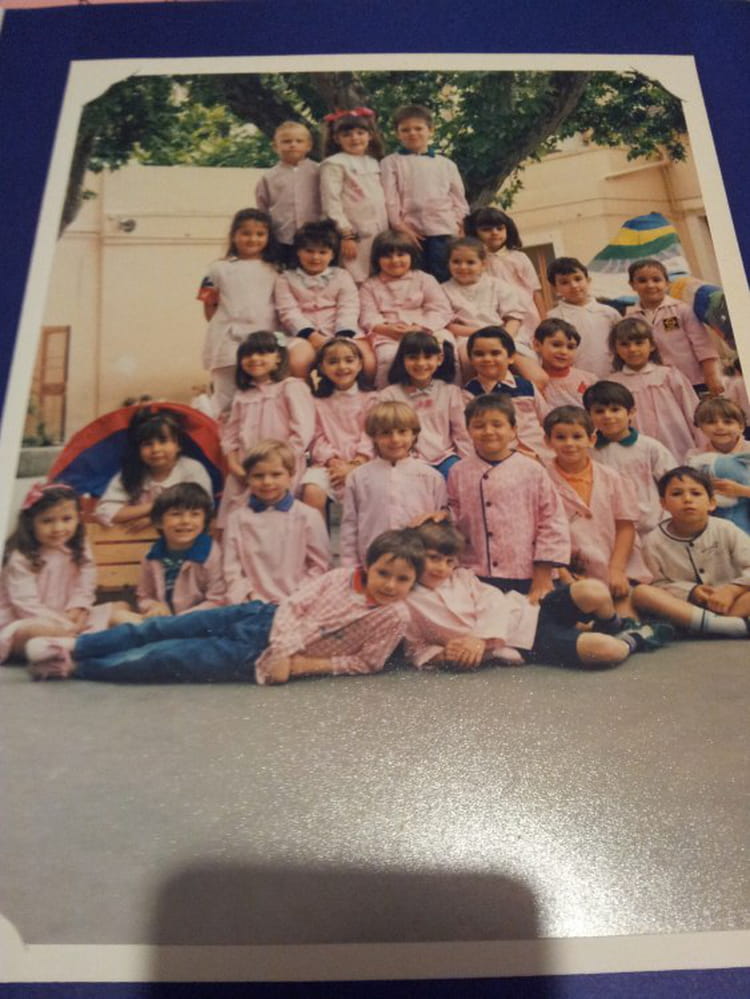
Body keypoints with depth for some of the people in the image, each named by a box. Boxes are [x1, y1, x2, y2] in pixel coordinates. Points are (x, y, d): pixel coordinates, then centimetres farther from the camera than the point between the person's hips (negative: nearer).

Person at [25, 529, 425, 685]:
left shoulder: (395, 617, -9)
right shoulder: (342, 578, -2)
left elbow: (368, 661, -4)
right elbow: (295, 604, -3)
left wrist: (313, 664, -13)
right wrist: (282, 650, -17)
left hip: (255, 657, -3)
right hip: (266, 619, 3)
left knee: (170, 659, -7)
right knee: (167, 628, -1)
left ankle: (75, 668, 5)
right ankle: (75, 645, 12)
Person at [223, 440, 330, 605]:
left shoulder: (309, 516, 3)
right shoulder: (237, 518, 8)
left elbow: (320, 565, 5)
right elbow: (232, 569, 7)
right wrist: (248, 598, -5)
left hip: (296, 603, -1)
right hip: (253, 606, 1)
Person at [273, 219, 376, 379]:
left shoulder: (342, 276, 18)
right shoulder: (286, 279, 15)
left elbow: (348, 310, 2)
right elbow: (289, 312, 0)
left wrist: (342, 338, -18)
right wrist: (313, 336, -17)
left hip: (342, 332, 1)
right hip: (305, 334, -1)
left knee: (368, 363, -27)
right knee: (297, 363, -36)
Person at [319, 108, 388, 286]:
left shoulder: (374, 162, 19)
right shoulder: (334, 164, -2)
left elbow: (383, 199, 19)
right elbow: (331, 203, -9)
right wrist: (346, 235, -15)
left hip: (380, 234, 6)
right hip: (356, 237, -6)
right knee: (358, 283, -11)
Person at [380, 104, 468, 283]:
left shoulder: (446, 164, 17)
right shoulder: (391, 163, 9)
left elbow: (458, 198, 16)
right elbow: (389, 200, 0)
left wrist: (459, 226, 3)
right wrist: (401, 227, -10)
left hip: (443, 231, 2)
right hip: (411, 232, -2)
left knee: (442, 280, -3)